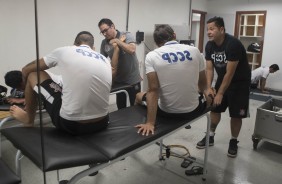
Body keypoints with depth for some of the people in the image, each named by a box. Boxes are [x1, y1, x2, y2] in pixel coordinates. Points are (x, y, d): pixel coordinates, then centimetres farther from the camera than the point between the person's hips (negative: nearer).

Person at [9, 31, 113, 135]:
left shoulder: (63, 51, 2)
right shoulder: (105, 60, 12)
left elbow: (26, 70, 15)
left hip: (70, 124, -4)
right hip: (101, 123, 5)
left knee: (33, 75, 17)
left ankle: (29, 120, 38)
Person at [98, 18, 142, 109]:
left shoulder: (126, 35, -10)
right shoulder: (104, 43, 1)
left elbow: (132, 49, -27)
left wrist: (117, 41, -22)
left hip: (132, 79, -4)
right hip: (118, 80, 4)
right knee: (120, 107, 15)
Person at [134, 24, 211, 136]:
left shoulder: (152, 56, -10)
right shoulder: (194, 51, -2)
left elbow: (153, 90, -16)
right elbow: (203, 85, 9)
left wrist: (150, 123, -15)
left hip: (167, 111, -2)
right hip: (192, 110, 2)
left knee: (139, 96, 28)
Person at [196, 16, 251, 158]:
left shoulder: (233, 44, -28)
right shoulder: (209, 46, -7)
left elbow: (230, 73, -27)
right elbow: (209, 68, -6)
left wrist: (220, 93, -24)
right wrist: (209, 87, -19)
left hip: (240, 82, -6)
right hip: (222, 79, 6)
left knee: (236, 114, -1)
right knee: (215, 108, 8)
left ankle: (233, 142, 18)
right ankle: (210, 136, 23)